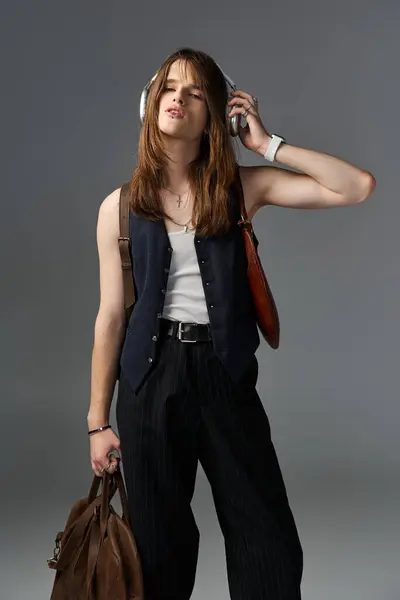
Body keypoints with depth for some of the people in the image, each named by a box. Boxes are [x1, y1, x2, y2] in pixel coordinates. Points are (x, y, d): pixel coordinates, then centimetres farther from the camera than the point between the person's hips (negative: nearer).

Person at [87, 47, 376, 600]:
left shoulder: (242, 188, 1)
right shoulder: (120, 207, 1)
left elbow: (358, 186, -6)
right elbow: (111, 316, 2)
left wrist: (266, 143, -7)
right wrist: (98, 421, 3)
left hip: (225, 375, 0)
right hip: (151, 377, 0)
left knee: (269, 544, 5)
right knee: (160, 544, 12)